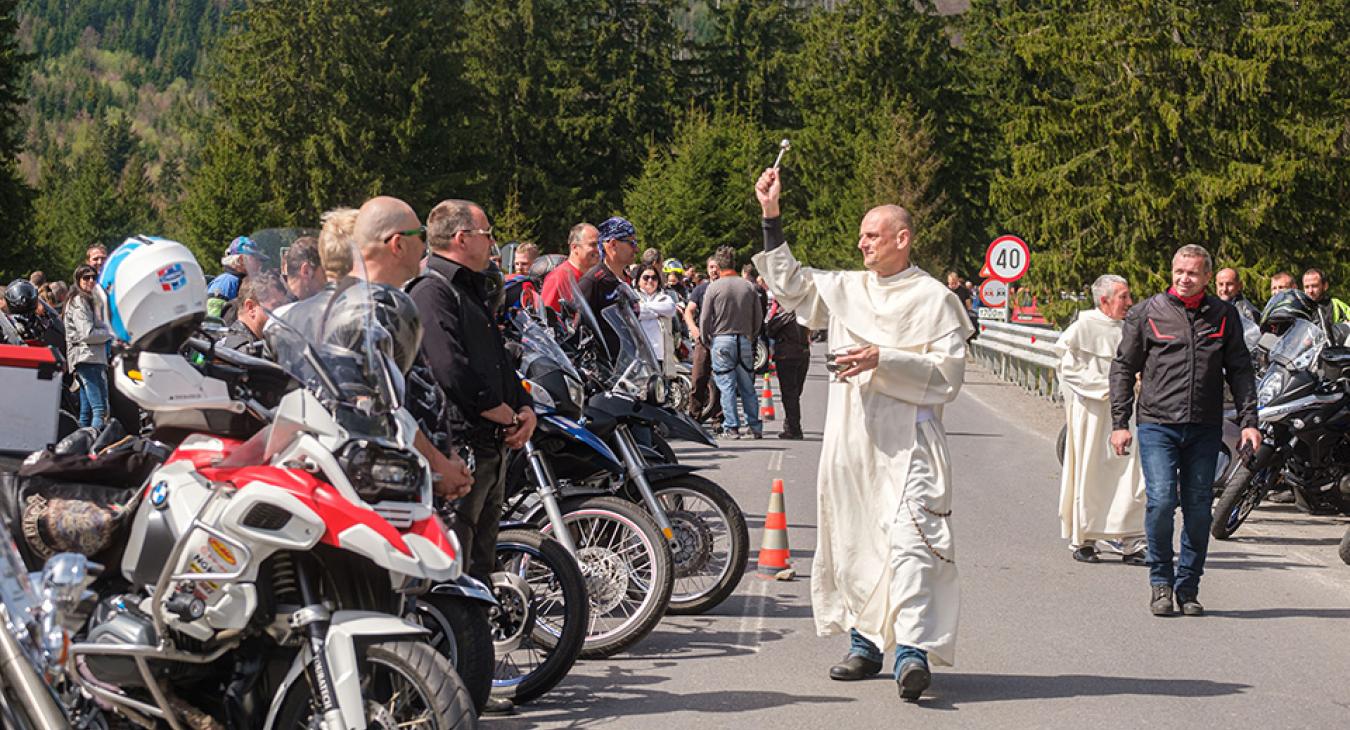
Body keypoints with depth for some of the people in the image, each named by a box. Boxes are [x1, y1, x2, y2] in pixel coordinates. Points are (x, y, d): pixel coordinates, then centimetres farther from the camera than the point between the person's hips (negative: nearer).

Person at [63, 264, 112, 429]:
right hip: (88, 359, -11)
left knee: (86, 412, 9)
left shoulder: (86, 300, 25)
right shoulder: (79, 301, -7)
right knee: (100, 409, -18)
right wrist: (110, 333, -5)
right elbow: (87, 334, -16)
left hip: (88, 359, 11)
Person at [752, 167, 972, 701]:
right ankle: (864, 641, 18)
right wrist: (771, 217, 17)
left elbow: (948, 374, -6)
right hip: (849, 436, 6)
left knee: (909, 535, -18)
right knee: (851, 537, 8)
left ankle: (913, 649, -24)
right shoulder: (846, 288, 14)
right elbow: (790, 284, 24)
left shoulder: (934, 299, -1)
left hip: (907, 438, -6)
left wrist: (884, 360, -15)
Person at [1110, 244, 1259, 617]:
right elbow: (1123, 369, 7)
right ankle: (1160, 582, 4)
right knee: (1162, 501, -13)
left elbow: (1240, 371, 13)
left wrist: (1248, 421, 4)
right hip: (1157, 424, -2)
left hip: (1205, 429, 2)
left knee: (1198, 509, 4)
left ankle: (1188, 586, 16)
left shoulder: (1224, 315, 8)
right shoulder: (1146, 313, 3)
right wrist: (1120, 423, 2)